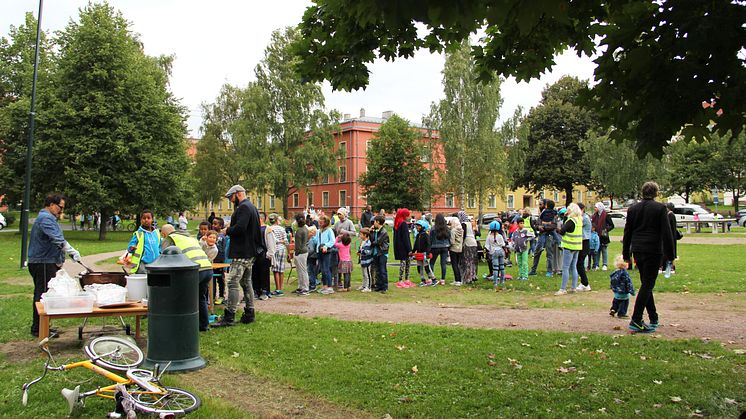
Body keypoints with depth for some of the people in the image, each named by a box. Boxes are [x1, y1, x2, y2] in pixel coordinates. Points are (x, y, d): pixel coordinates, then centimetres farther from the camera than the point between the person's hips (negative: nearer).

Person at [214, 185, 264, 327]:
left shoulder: (243, 207, -13)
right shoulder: (252, 207, 19)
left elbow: (240, 227, -26)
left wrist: (227, 231, -8)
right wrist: (230, 230, 13)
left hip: (241, 253, -11)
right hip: (250, 252, 11)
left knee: (233, 282, -10)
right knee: (246, 283, 15)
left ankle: (229, 317, -11)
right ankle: (249, 314, 19)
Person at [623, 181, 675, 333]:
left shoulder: (632, 209, 9)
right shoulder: (660, 208, -6)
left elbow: (627, 232, 12)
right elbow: (667, 233, -8)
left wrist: (626, 254, 19)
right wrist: (670, 255, -4)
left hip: (637, 251, 5)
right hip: (653, 251, -5)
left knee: (646, 284, 16)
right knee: (647, 284, -4)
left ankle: (653, 319, 23)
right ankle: (636, 320, -10)